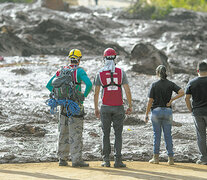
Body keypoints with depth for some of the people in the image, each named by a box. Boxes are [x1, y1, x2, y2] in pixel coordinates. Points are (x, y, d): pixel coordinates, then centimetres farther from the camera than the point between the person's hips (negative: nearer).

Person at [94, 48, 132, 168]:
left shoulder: (100, 73, -1)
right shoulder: (121, 72, -3)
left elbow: (96, 93, 0)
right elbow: (127, 91, -5)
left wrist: (96, 108, 10)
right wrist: (130, 106, 4)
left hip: (105, 108, 0)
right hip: (118, 107, 0)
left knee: (106, 134, 8)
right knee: (118, 134, 4)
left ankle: (106, 160, 5)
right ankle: (118, 160, -2)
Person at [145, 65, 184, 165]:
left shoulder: (154, 85, -6)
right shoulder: (171, 84, 0)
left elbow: (150, 101, -7)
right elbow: (181, 92, -15)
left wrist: (146, 114, -1)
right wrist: (171, 100, -6)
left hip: (156, 111, -2)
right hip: (168, 111, 2)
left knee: (157, 135, 5)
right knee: (168, 135, 6)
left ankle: (156, 157, 6)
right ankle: (170, 158, 3)